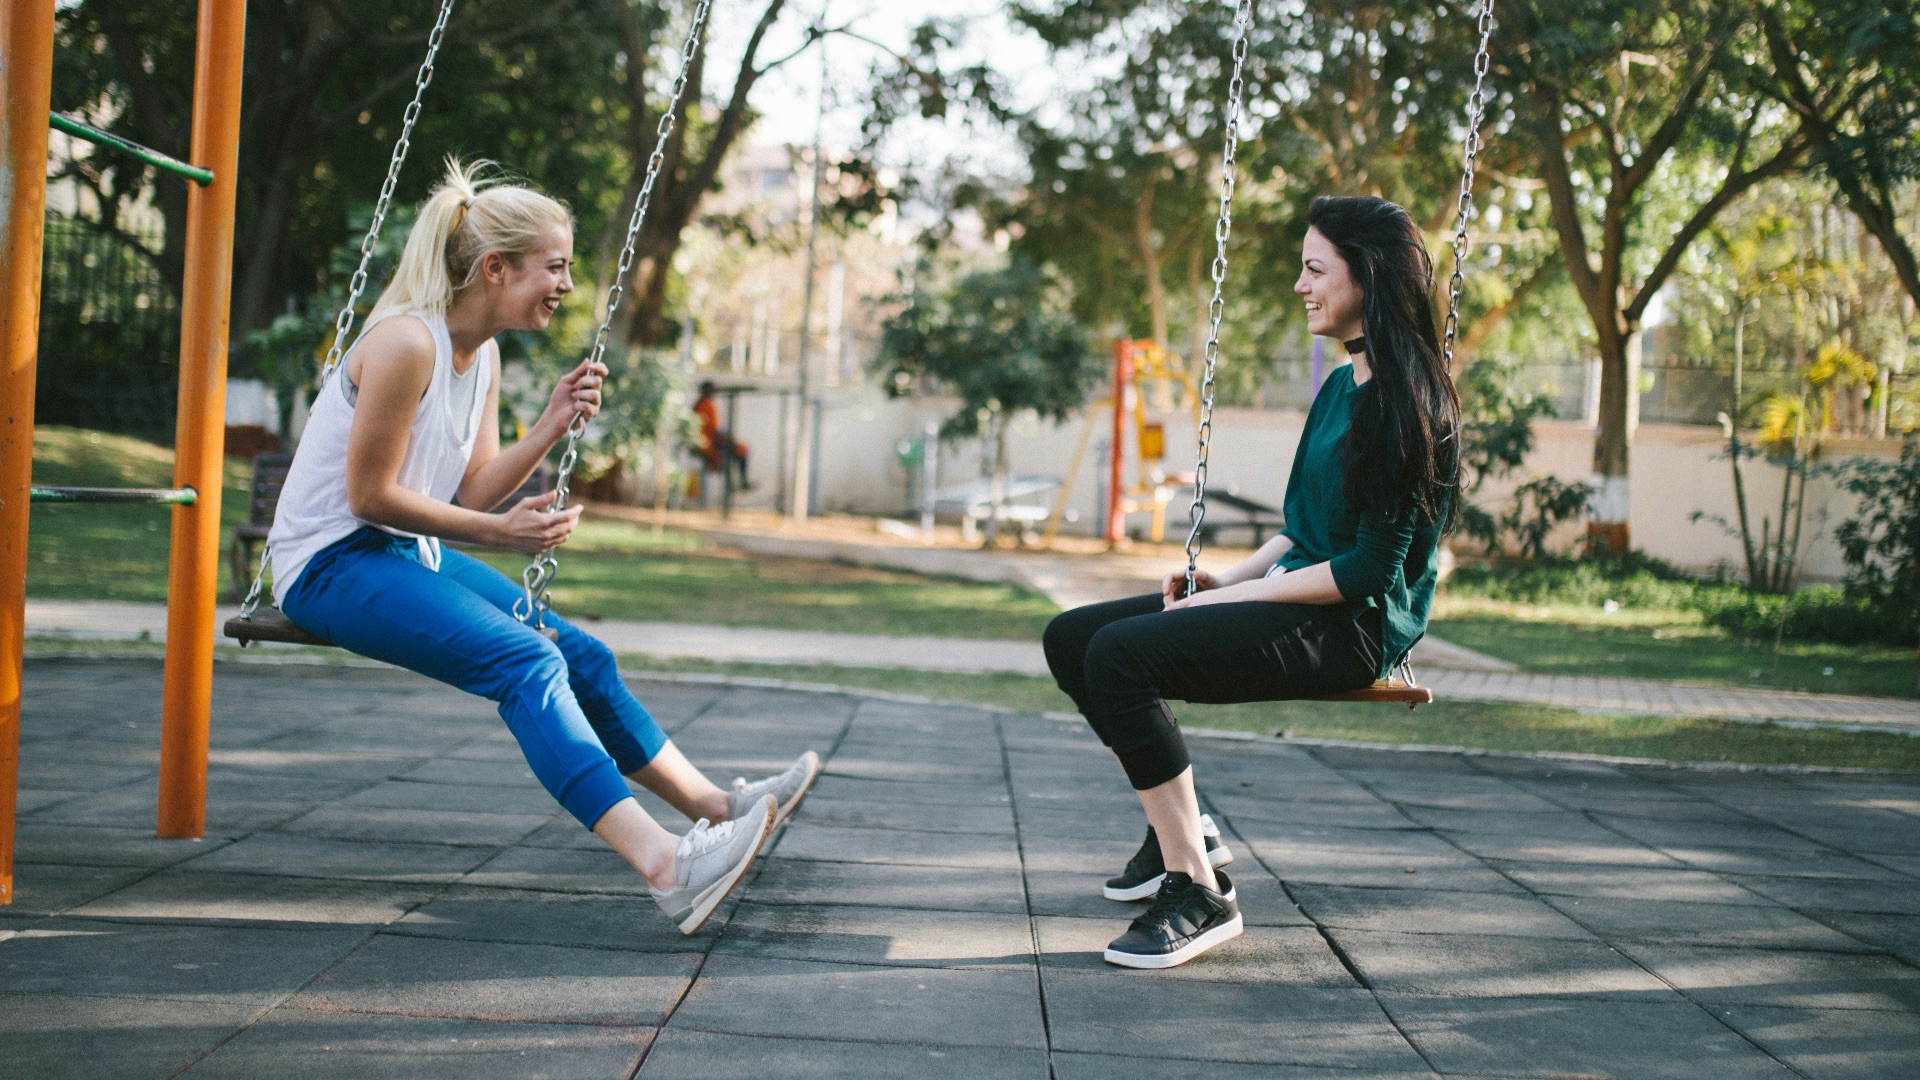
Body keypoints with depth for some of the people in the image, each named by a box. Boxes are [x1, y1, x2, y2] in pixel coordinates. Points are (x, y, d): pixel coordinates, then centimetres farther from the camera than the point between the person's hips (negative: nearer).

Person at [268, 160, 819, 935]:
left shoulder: (483, 353, 8)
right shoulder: (407, 342, -20)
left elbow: (474, 492, 7)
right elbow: (369, 497, -19)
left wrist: (552, 426, -5)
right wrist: (498, 535, -17)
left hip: (406, 555, 10)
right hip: (330, 564, -10)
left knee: (580, 656, 4)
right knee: (524, 661, -27)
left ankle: (714, 808, 15)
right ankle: (663, 865, -38)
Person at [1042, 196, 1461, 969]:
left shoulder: (1406, 401, -15)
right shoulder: (1341, 387, 15)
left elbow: (1371, 567, -19)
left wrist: (1238, 597, -15)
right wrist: (1227, 579, 5)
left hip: (1352, 626, -10)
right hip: (1293, 597, 10)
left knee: (1121, 653, -28)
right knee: (1071, 638, 3)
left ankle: (1199, 892, -21)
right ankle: (1182, 831, 12)